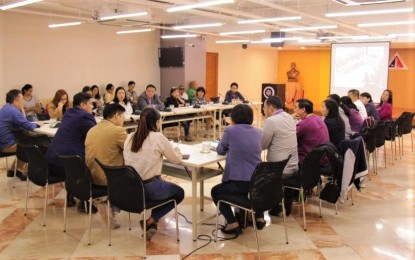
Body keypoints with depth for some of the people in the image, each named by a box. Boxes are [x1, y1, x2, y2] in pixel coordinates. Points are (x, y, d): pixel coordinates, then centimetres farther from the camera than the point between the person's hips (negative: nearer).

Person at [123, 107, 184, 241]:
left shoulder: (130, 137, 4)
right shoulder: (158, 137, -10)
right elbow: (176, 159, 0)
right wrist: (177, 150, 23)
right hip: (148, 188, -6)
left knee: (159, 182, 34)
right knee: (179, 193, 21)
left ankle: (152, 222, 22)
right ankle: (151, 221, 5)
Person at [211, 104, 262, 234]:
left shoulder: (230, 130, -6)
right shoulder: (257, 132, 10)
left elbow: (220, 151, 8)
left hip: (238, 182, -6)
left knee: (216, 192, 23)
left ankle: (233, 223, 9)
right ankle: (259, 218, 32)